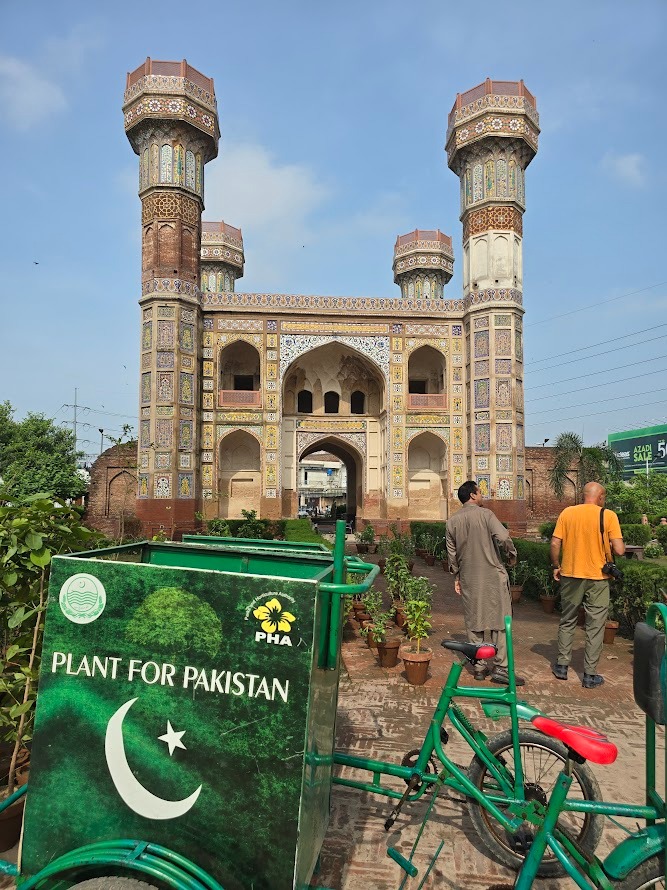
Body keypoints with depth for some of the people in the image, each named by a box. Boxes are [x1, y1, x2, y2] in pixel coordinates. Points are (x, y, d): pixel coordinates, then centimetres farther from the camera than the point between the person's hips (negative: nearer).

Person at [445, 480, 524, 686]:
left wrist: (456, 577, 18)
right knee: (500, 620, 3)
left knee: (474, 622, 11)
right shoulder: (485, 514, -8)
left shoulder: (452, 522, 6)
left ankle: (479, 667, 16)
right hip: (492, 576, -4)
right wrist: (512, 554, -2)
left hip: (469, 579, 5)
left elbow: (452, 553, 9)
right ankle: (500, 668, 2)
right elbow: (503, 536, -20)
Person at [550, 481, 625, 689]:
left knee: (567, 622, 17)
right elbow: (619, 550, -13)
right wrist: (610, 546, 9)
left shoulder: (567, 513, -2)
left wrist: (556, 567, 9)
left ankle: (562, 666, 23)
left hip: (571, 575, 2)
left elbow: (555, 544, -5)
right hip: (597, 578, -2)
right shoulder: (608, 516, -8)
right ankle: (590, 675, 14)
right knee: (595, 627, 8)